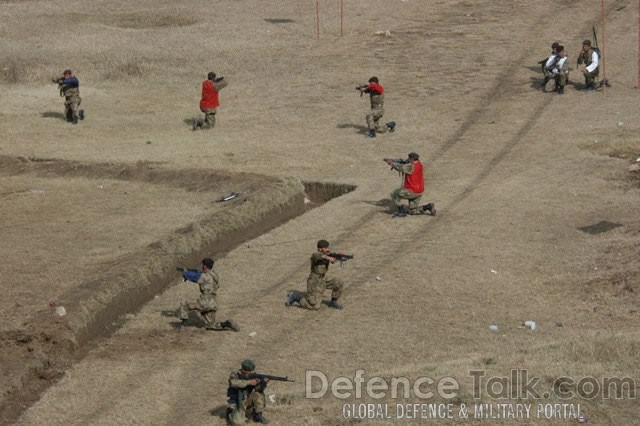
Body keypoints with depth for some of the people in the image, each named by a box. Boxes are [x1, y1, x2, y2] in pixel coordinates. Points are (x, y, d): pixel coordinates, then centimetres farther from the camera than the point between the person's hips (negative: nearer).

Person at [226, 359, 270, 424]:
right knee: (238, 421, -26)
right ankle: (231, 413, 9)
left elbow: (258, 388, -15)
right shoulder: (235, 375, -15)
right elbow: (233, 383, -38)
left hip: (247, 401, 4)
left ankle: (258, 415, -6)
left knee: (258, 394, -21)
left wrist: (263, 382, -36)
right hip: (237, 404, -4)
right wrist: (249, 382, -37)